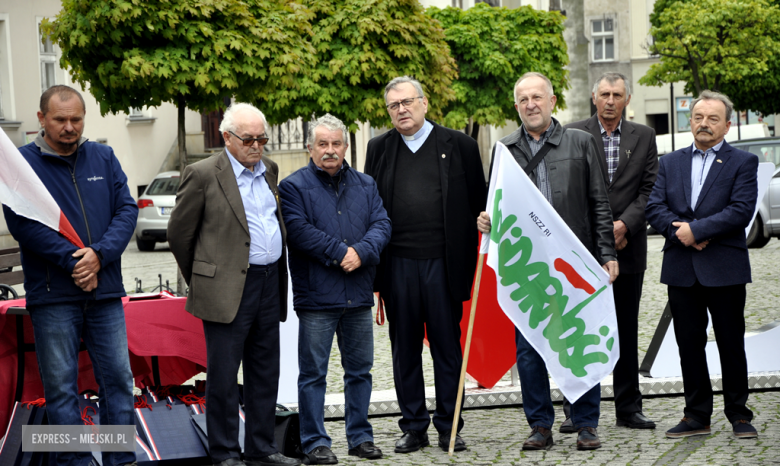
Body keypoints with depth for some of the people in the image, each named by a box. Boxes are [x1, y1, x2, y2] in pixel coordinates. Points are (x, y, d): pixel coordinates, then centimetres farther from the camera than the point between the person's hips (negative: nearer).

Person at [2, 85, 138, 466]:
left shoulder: (103, 158, 9)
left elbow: (127, 209, 3)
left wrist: (99, 254, -14)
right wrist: (72, 261, -17)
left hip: (105, 290, 3)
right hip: (52, 295, -3)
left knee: (118, 378, 6)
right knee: (61, 386, 2)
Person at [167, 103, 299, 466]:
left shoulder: (269, 170, 12)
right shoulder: (203, 174, -7)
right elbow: (179, 234, -1)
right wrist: (202, 280, 7)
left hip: (270, 285, 7)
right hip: (229, 290, -6)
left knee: (265, 372, 11)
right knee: (223, 375, -1)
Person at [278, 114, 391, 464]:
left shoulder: (365, 185, 13)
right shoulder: (294, 186, -1)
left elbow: (381, 225, 3)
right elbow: (299, 231, -13)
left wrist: (360, 252, -15)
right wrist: (341, 252, -16)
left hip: (359, 296, 4)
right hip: (316, 297, -4)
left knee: (360, 370, 11)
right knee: (313, 373, 0)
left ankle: (360, 436, 22)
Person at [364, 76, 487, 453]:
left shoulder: (458, 145, 4)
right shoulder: (379, 149, 10)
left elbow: (480, 201, 5)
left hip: (442, 263, -2)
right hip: (398, 264, 2)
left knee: (447, 346, 5)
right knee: (405, 348, 8)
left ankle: (449, 426, 16)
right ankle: (413, 426, 18)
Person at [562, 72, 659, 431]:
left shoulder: (643, 136, 9)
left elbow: (650, 189, 2)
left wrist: (624, 224, -12)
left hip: (628, 246, 2)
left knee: (627, 330, 8)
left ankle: (628, 408, 15)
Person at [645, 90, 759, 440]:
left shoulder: (743, 163, 2)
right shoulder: (670, 163, 14)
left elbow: (741, 211, -11)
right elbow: (655, 207, 4)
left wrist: (696, 230, -15)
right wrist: (679, 231, -13)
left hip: (724, 269, -3)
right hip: (681, 269, 4)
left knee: (731, 344, 3)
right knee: (689, 344, 7)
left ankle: (739, 415, 13)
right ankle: (697, 416, 15)